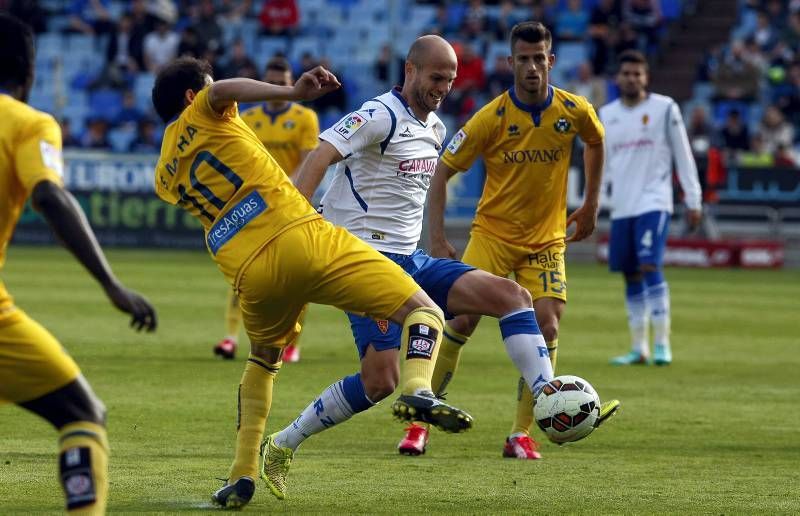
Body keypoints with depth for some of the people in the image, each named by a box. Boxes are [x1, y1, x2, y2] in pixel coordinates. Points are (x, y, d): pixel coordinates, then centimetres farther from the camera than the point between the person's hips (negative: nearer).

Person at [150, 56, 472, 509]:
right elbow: (222, 91, -13)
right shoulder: (201, 115, 12)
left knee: (263, 360, 34)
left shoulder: (165, 177, 25)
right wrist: (292, 93, -27)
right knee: (422, 311, -1)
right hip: (301, 238, -5)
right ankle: (418, 389, -31)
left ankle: (242, 476, 22)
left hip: (252, 275, 5)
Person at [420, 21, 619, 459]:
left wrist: (591, 206, 15)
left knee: (546, 327, -12)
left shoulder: (575, 111, -8)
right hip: (493, 232, -2)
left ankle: (521, 435, -3)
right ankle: (420, 423, -2)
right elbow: (442, 172, -10)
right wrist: (437, 239, -16)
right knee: (462, 319, -13)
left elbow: (595, 143, 16)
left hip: (547, 239, 2)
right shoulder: (491, 118, -15)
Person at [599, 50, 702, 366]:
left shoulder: (664, 109, -1)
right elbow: (601, 165, 17)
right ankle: (638, 348, 14)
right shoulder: (607, 115, 12)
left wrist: (693, 200, -2)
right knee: (631, 277, 7)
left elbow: (683, 156, 1)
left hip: (653, 203, -5)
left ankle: (662, 345, -13)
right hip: (621, 207, 5)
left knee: (650, 267, -17)